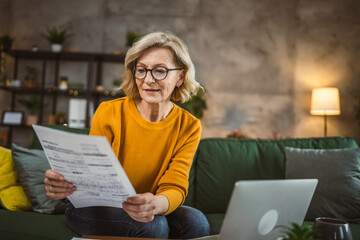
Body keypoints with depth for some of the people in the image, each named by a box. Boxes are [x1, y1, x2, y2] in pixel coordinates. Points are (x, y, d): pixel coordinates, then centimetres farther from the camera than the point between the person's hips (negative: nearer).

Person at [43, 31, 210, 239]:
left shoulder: (189, 127, -7)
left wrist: (157, 204, -41)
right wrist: (65, 184, -37)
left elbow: (176, 188, -15)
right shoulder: (109, 112, -13)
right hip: (95, 211, -2)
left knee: (196, 222, -27)